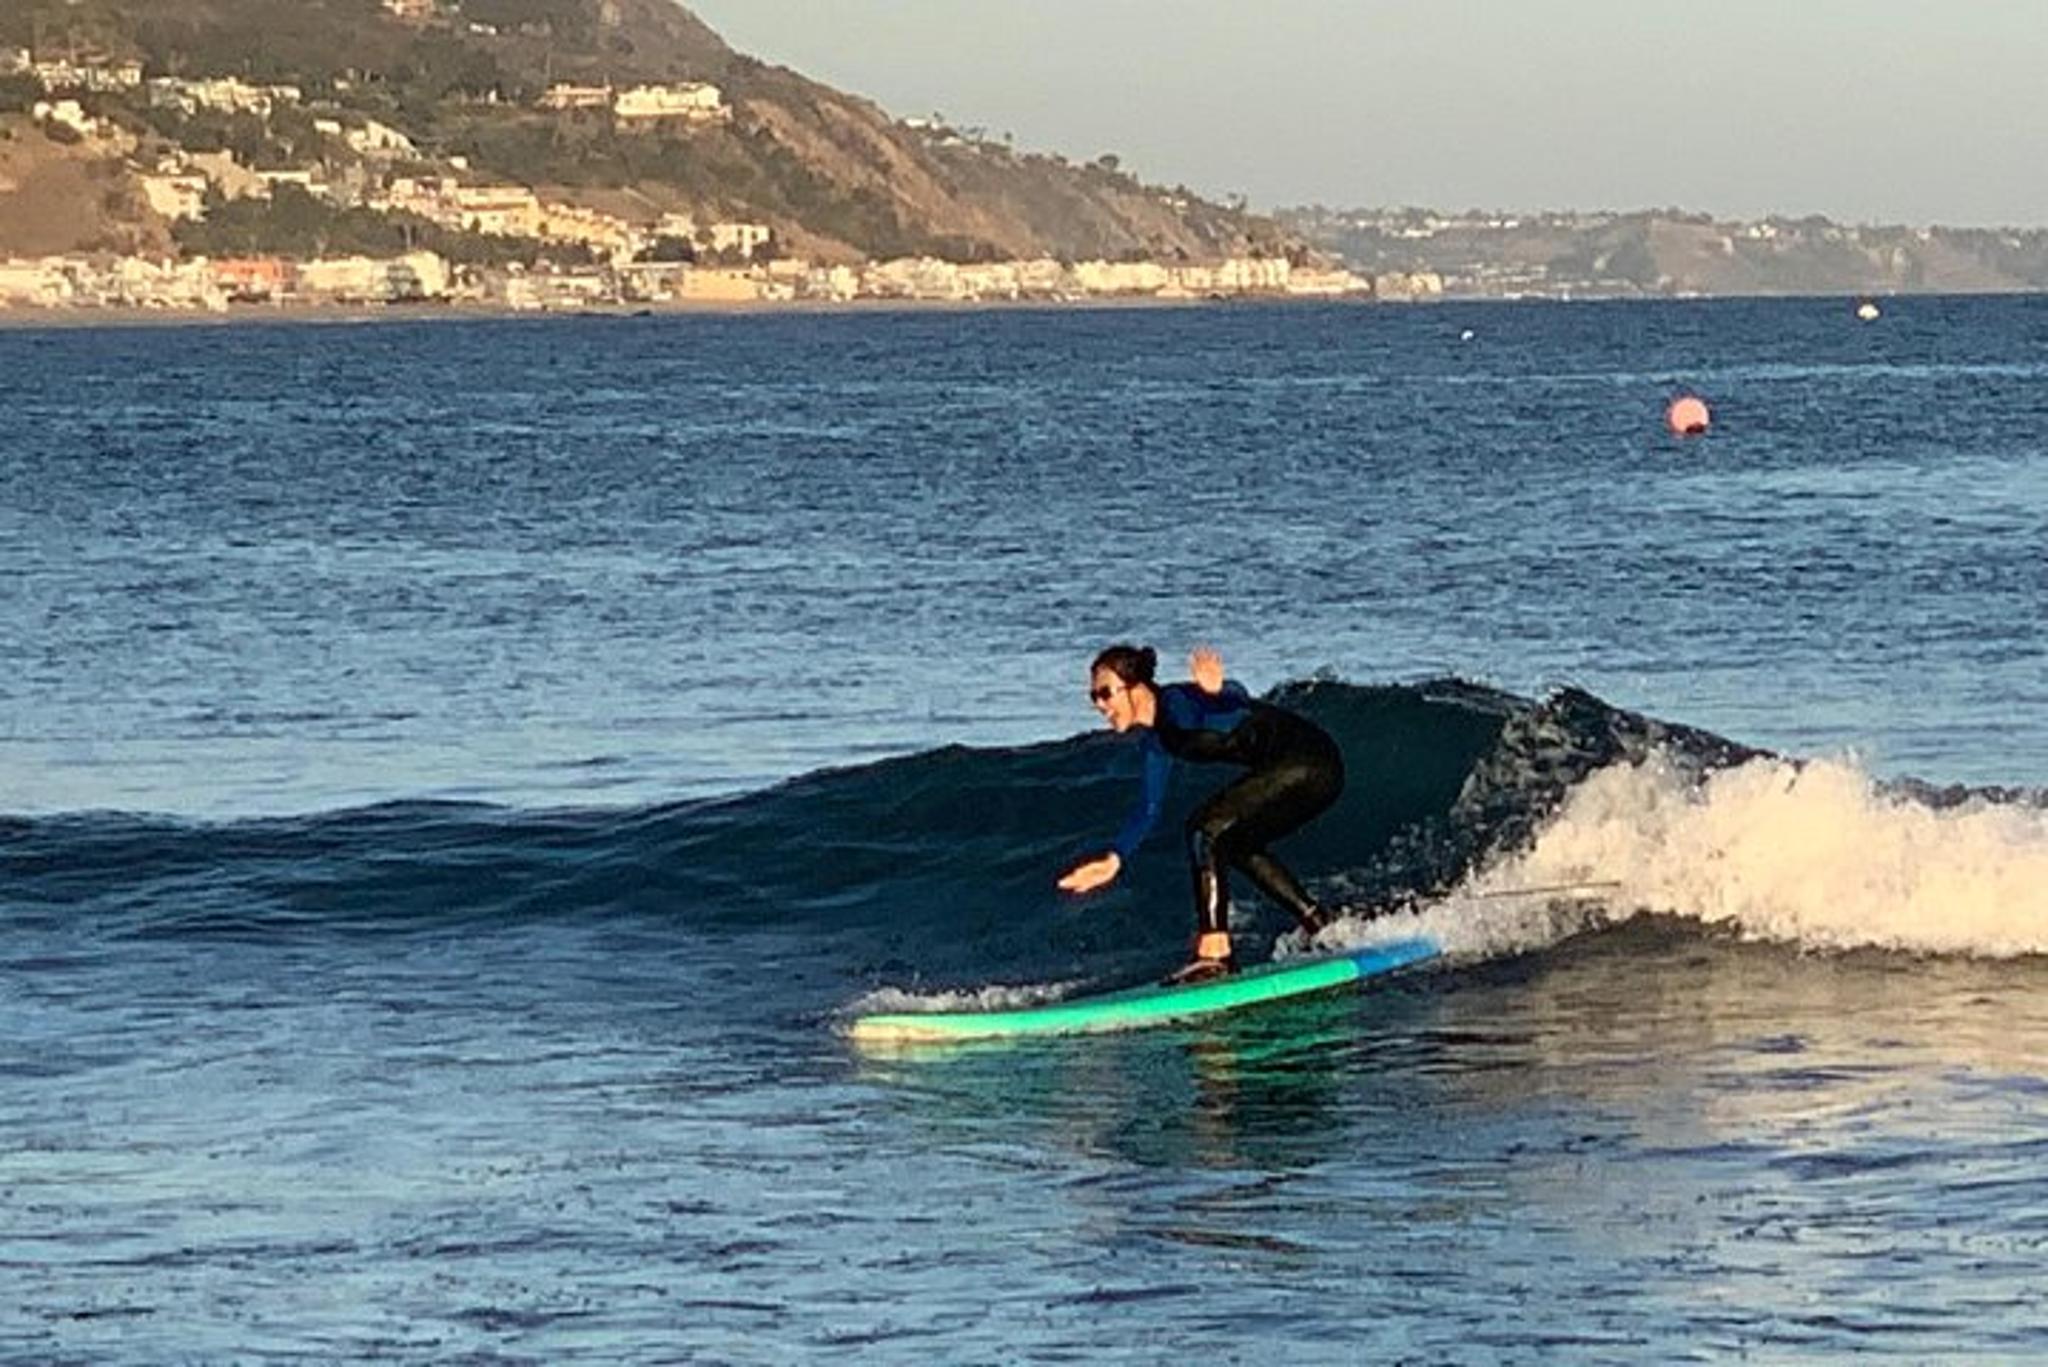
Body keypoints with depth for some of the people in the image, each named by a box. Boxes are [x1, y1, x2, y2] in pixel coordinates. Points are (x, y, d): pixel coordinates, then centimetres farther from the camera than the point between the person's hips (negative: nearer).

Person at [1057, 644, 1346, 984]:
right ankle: (1326, 933, 29)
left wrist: (1217, 694, -56)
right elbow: (1149, 811, 21)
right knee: (1237, 847, 23)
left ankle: (1215, 952, -19)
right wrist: (1114, 859, 13)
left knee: (1207, 828, -15)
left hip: (1310, 761, -10)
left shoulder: (1177, 704, -16)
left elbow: (1238, 704, -34)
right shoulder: (1157, 739, 13)